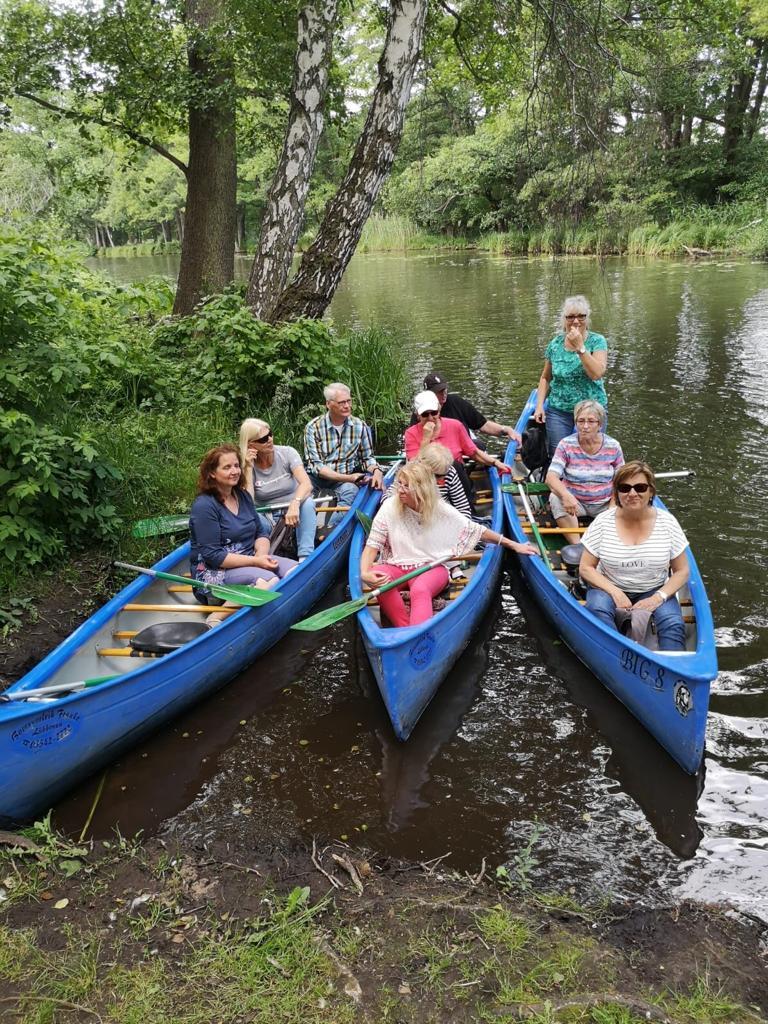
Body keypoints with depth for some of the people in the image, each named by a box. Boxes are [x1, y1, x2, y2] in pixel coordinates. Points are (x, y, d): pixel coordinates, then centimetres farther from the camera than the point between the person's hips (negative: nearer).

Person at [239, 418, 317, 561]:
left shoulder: (287, 453, -8)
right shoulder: (246, 464, -6)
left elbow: (306, 484, -24)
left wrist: (294, 504, -44)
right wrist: (249, 468, -19)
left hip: (294, 512, 0)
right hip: (268, 519, 0)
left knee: (307, 502, -33)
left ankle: (305, 558, -36)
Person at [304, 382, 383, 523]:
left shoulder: (360, 426, 4)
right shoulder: (313, 427, -5)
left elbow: (367, 457, 15)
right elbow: (316, 465, -10)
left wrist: (376, 470, -10)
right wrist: (347, 477, -21)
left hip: (347, 480, 1)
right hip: (319, 478, -1)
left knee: (350, 491, -34)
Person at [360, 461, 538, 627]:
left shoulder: (441, 510, -5)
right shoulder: (390, 507, -6)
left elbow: (475, 530, 5)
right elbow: (373, 545, -4)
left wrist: (513, 545, 6)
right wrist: (365, 573, -24)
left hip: (432, 567, -1)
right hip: (397, 566, 1)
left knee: (420, 589, -37)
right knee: (377, 575, -34)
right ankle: (405, 630, -35)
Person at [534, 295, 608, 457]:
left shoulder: (597, 341, -4)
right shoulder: (555, 344, 3)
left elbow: (597, 373, -19)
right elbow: (545, 377, 12)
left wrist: (580, 347, -21)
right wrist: (540, 405, 1)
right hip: (559, 411, 2)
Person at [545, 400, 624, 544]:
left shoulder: (613, 447, -3)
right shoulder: (566, 445, -8)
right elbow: (551, 477, -17)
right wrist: (566, 495, -38)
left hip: (604, 504, 1)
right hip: (575, 501, -1)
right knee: (556, 499, -31)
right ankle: (576, 546, -32)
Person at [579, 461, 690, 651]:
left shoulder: (667, 522, -5)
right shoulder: (603, 522, -7)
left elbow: (681, 571, 2)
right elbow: (585, 568, -4)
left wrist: (658, 597, -15)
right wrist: (614, 592, -19)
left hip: (653, 591, 1)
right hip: (610, 587, 0)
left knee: (673, 624, -28)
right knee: (598, 608, -33)